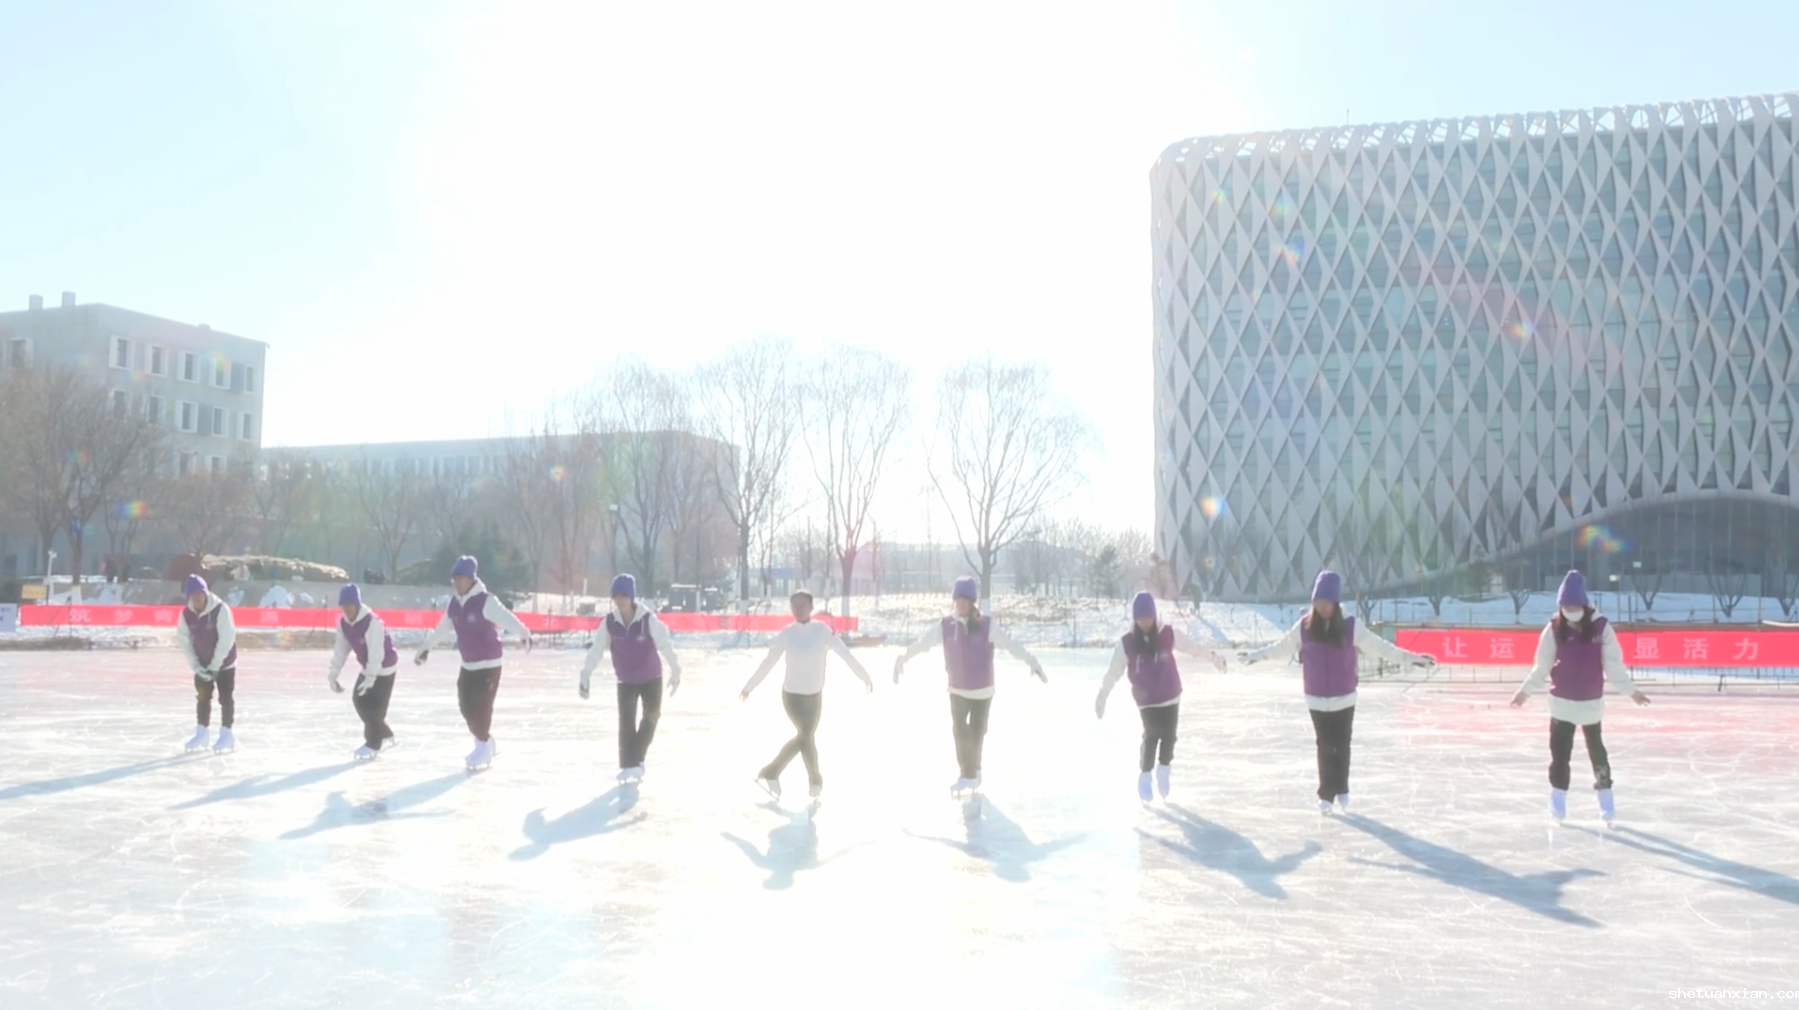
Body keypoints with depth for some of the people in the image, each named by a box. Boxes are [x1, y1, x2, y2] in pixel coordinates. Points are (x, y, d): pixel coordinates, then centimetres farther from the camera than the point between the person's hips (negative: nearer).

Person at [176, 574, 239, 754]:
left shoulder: (221, 610, -25)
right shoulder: (186, 614, -9)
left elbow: (226, 640, -23)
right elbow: (184, 642, -3)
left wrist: (215, 666, -20)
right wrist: (196, 666, -9)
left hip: (224, 662, -5)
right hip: (202, 663, 5)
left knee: (226, 698, -2)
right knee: (202, 697, 11)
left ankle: (226, 735, 6)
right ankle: (201, 734, 21)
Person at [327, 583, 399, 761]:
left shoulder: (372, 623, -30)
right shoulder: (344, 624, -5)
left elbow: (376, 653, -31)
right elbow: (341, 650, 1)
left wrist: (370, 678, -31)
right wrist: (333, 675, -2)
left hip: (384, 668, -8)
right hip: (368, 668, 8)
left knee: (374, 706, -9)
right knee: (360, 701, 8)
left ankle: (373, 744, 3)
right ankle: (384, 735, 22)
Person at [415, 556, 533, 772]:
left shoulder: (486, 602, -19)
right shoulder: (454, 604, 4)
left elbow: (506, 618, -37)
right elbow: (443, 629, 22)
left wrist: (523, 633, -56)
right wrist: (426, 647, 35)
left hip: (489, 663, -7)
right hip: (468, 664, 7)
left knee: (481, 706, -9)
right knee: (466, 705, 9)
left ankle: (484, 747, 5)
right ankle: (486, 743, 26)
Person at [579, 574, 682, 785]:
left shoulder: (648, 619, -21)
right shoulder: (609, 622, -12)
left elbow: (665, 645, -19)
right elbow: (596, 650, -9)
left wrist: (675, 671, -21)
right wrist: (585, 676, -11)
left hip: (651, 678, -1)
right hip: (625, 680, 1)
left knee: (651, 718, 5)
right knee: (626, 722, -4)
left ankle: (636, 760, 22)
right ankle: (628, 766, 2)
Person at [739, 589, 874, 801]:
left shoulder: (823, 631, -12)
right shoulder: (786, 634, -11)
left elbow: (846, 653, -9)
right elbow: (768, 662, -3)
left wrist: (865, 676, -6)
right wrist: (748, 687, 3)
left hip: (814, 695, 2)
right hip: (792, 694, -2)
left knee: (803, 737, 11)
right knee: (806, 736, -7)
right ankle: (815, 780, 15)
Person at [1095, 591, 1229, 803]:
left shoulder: (1168, 634, -7)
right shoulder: (1126, 643, -11)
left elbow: (1192, 646, 7)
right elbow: (1113, 671, -5)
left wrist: (1213, 657, 14)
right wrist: (1102, 696, -1)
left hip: (1170, 696, 2)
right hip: (1146, 700, -2)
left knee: (1168, 736, 4)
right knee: (1151, 736, -13)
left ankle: (1164, 771, 30)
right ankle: (1144, 777, 5)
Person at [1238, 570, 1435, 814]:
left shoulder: (1350, 627, -10)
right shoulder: (1305, 627, -6)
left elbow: (1380, 647, -8)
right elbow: (1282, 647, 8)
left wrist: (1412, 658, -12)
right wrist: (1256, 655, 16)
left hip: (1344, 698, 0)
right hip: (1317, 700, 0)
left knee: (1342, 744, 10)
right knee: (1325, 746, 3)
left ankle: (1342, 789, 27)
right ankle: (1326, 794, 13)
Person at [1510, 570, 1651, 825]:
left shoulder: (1601, 627, -11)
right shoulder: (1554, 629, -7)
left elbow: (1614, 666, -5)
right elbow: (1542, 666, -1)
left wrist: (1631, 691, -5)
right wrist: (1525, 690, -1)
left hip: (1591, 701, 0)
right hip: (1562, 701, 1)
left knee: (1596, 749, 14)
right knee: (1559, 750, 3)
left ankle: (1606, 802, 25)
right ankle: (1558, 803, 15)